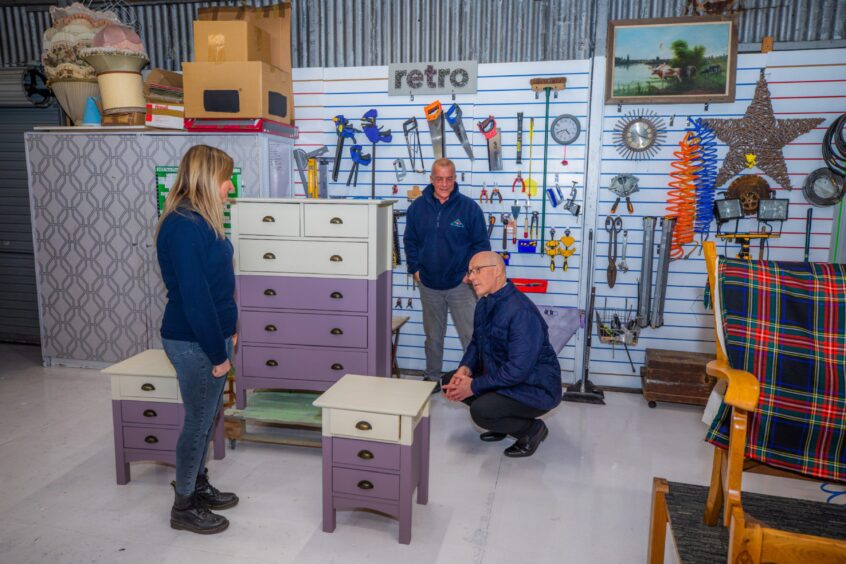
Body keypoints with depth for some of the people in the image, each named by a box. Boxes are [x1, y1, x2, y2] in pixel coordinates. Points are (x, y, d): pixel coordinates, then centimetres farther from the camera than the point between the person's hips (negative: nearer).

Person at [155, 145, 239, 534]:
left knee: (207, 418, 20)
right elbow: (194, 296, -24)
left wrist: (227, 333, 18)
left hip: (210, 335, 9)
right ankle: (184, 506, 23)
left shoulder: (199, 220, 8)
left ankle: (199, 485, 38)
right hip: (194, 343, -9)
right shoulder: (184, 226, -23)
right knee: (198, 421, 5)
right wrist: (217, 352, -19)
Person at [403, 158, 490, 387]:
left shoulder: (469, 207, -7)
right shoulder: (417, 207, 1)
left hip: (460, 284, -3)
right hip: (429, 286, 3)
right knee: (433, 336, 17)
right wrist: (415, 269, 2)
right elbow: (410, 241, 10)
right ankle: (432, 378, 33)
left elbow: (481, 244, -3)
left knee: (471, 336, -3)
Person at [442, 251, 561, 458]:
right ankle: (503, 421, 15)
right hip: (500, 376, 9)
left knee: (480, 411, -29)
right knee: (450, 382, 3)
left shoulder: (521, 311, -28)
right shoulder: (484, 304, 2)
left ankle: (532, 429, 0)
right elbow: (476, 342, 14)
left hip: (535, 389, -9)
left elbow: (519, 369, -31)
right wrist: (465, 368, -8)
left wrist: (474, 386, -24)